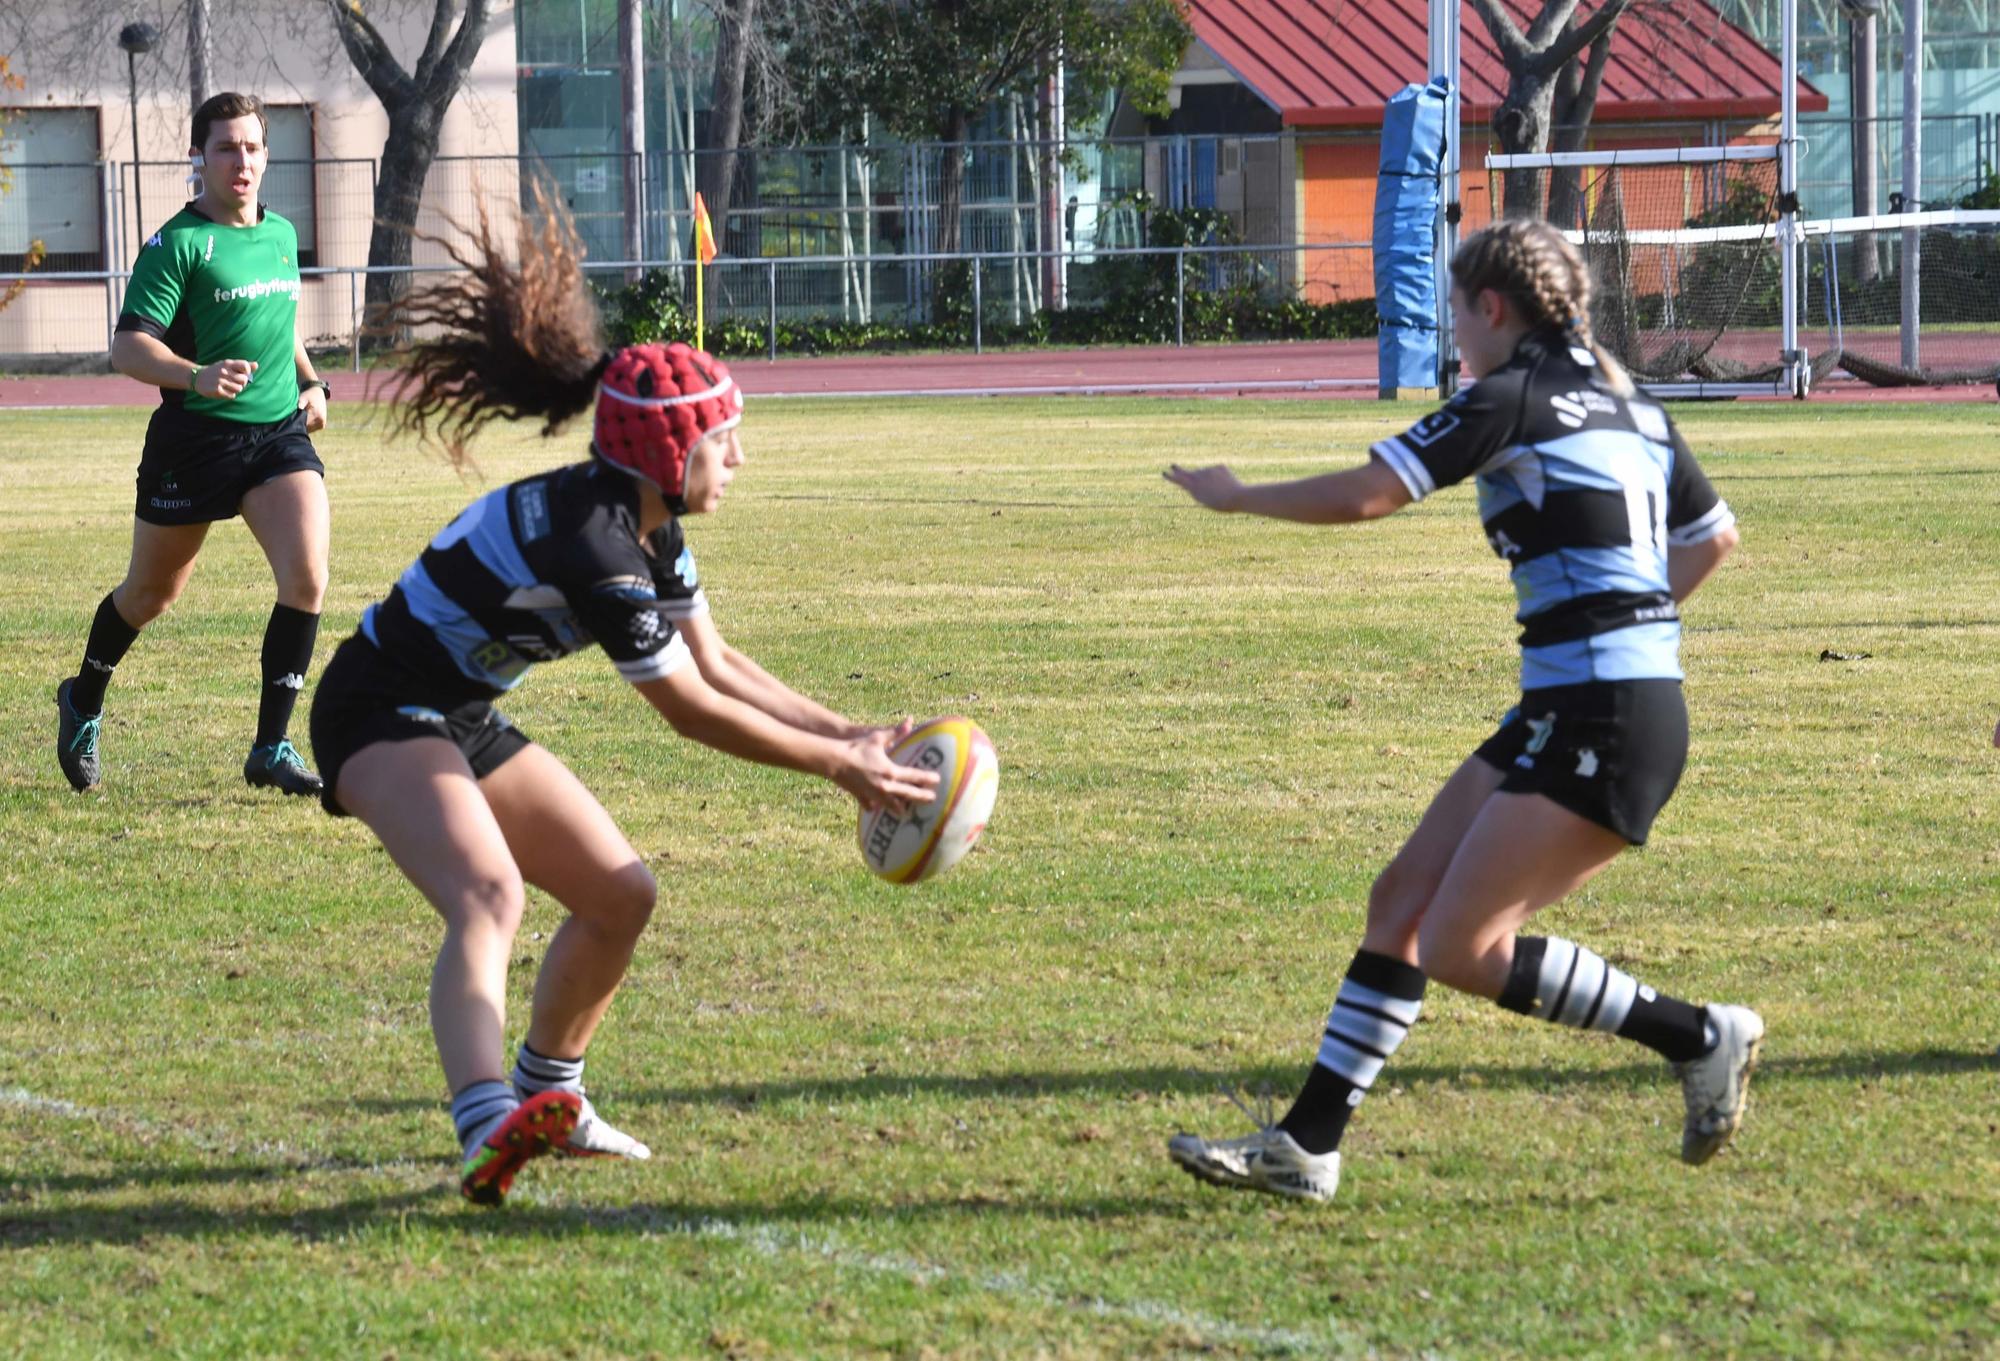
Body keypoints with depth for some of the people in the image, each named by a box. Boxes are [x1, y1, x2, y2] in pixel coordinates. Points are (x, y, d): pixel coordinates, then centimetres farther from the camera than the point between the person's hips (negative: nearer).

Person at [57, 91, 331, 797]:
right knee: (152, 592, 11)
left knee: (306, 574, -16)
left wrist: (311, 381, 14)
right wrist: (195, 376, -34)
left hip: (280, 429, 5)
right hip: (194, 438, -5)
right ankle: (83, 702, 40)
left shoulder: (283, 235, 11)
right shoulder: (178, 243, -10)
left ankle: (271, 747, -9)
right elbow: (127, 347, -17)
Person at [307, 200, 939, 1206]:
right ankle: (488, 1129, -56)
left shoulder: (650, 527, 3)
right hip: (381, 717, -10)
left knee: (619, 896, 11)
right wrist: (838, 767, -14)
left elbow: (714, 663, 13)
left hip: (460, 721, 10)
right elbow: (691, 710, -21)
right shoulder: (590, 543, -28)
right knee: (489, 894, -34)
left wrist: (849, 735, 5)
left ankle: (546, 1098, 28)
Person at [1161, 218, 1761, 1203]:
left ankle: (1697, 1037, -2)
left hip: (1601, 727, -10)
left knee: (1460, 950, -9)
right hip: (1563, 716, 10)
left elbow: (1364, 494, -12)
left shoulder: (1511, 400, -9)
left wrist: (1233, 496, 3)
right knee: (1402, 901, 8)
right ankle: (1306, 1147, 9)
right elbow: (1714, 537, 27)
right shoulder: (1630, 405, 16)